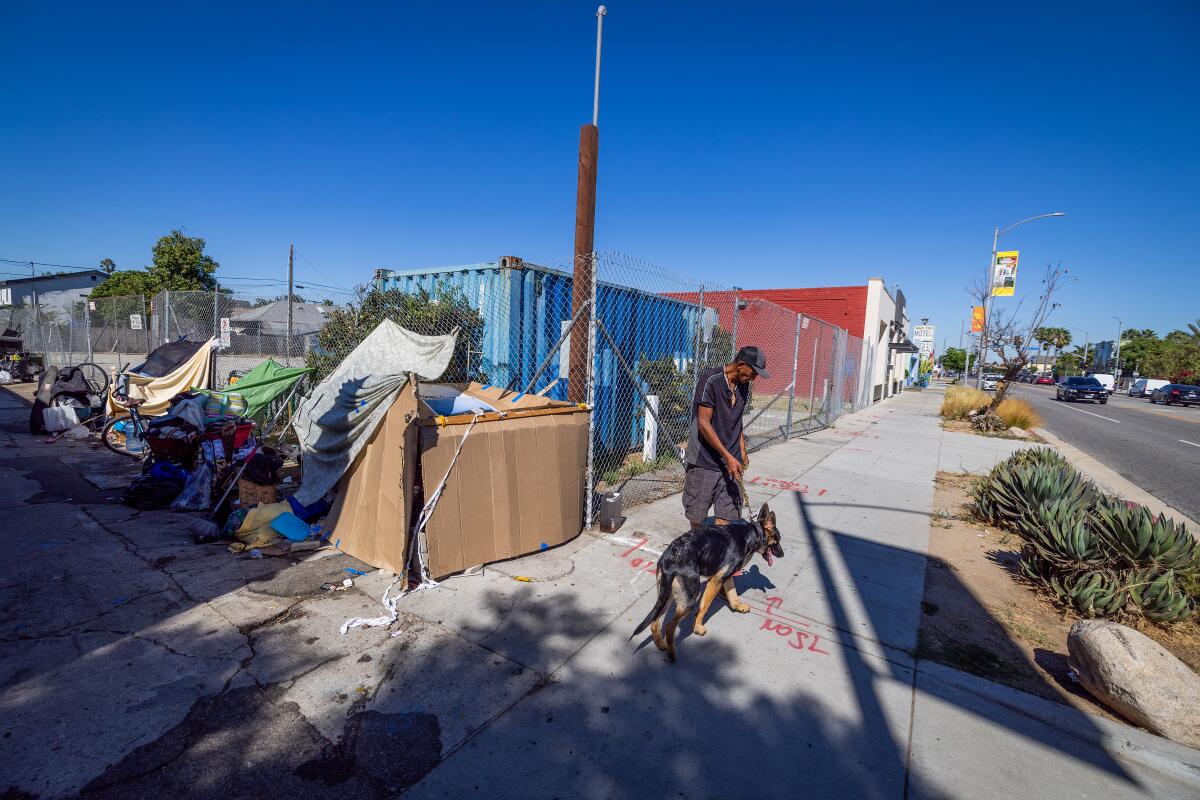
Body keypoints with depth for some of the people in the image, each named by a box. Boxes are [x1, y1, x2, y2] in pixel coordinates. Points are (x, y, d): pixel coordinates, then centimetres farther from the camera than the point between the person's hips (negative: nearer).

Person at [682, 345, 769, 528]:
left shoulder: (743, 386, 7)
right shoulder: (711, 380, -15)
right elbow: (703, 424, -18)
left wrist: (742, 451, 14)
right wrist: (728, 457, -19)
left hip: (731, 460, 6)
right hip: (705, 460, -6)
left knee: (727, 513, 4)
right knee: (697, 515, 7)